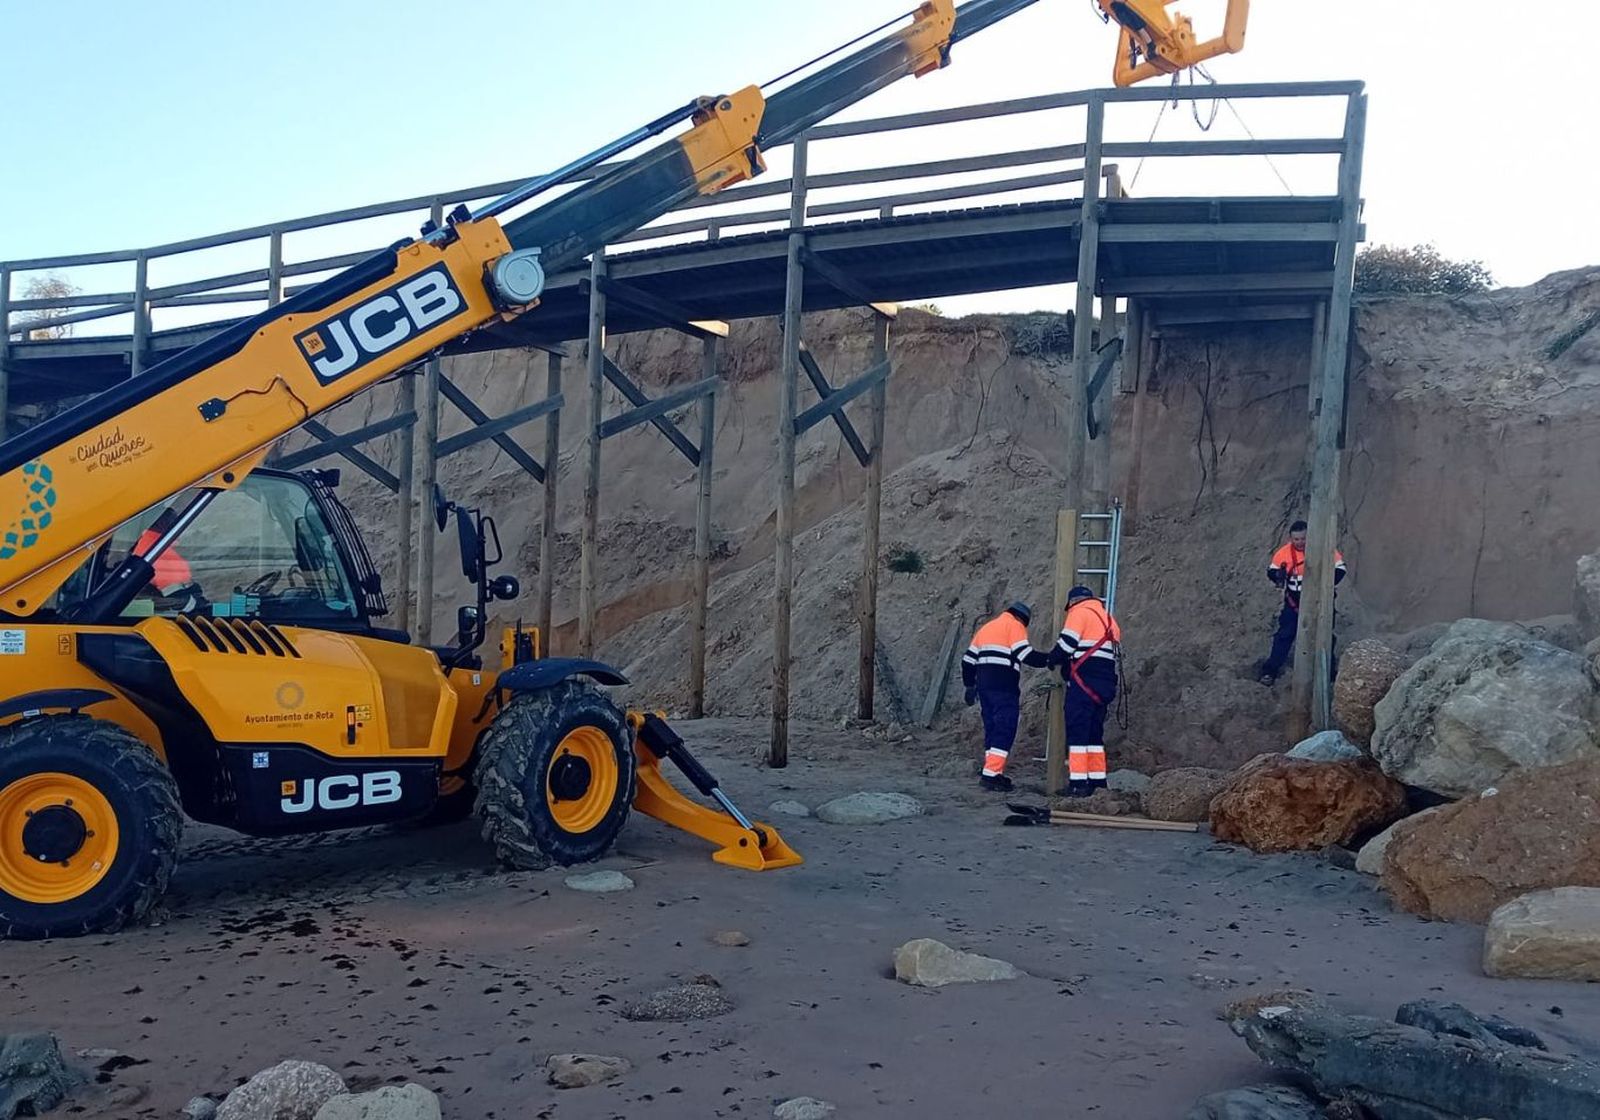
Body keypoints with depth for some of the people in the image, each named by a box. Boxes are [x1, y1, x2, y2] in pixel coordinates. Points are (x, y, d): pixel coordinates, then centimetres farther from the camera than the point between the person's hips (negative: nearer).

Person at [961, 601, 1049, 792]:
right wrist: (1048, 660, -3)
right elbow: (1025, 654, -13)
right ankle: (991, 774, -16)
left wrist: (970, 685, 25)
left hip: (984, 686, 8)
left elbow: (968, 659, 21)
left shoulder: (986, 627, 24)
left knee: (992, 729, 13)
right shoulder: (1015, 625, 1)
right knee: (1005, 731, -8)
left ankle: (994, 773, 14)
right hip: (1004, 687, -8)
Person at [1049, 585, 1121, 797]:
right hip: (1106, 681, 8)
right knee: (1095, 732, 13)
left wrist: (1054, 658, 8)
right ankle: (1098, 781, 12)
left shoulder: (1079, 611, -1)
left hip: (1084, 679, -8)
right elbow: (1113, 650, 21)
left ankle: (1078, 782, -12)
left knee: (1077, 730, -8)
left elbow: (1067, 643, -11)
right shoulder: (1108, 617, 24)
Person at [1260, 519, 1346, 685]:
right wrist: (1278, 575, -25)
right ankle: (1270, 670, 3)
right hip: (1294, 601, 1)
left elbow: (1340, 568, -9)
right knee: (1285, 634, -2)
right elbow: (1272, 569, 0)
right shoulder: (1285, 552, -12)